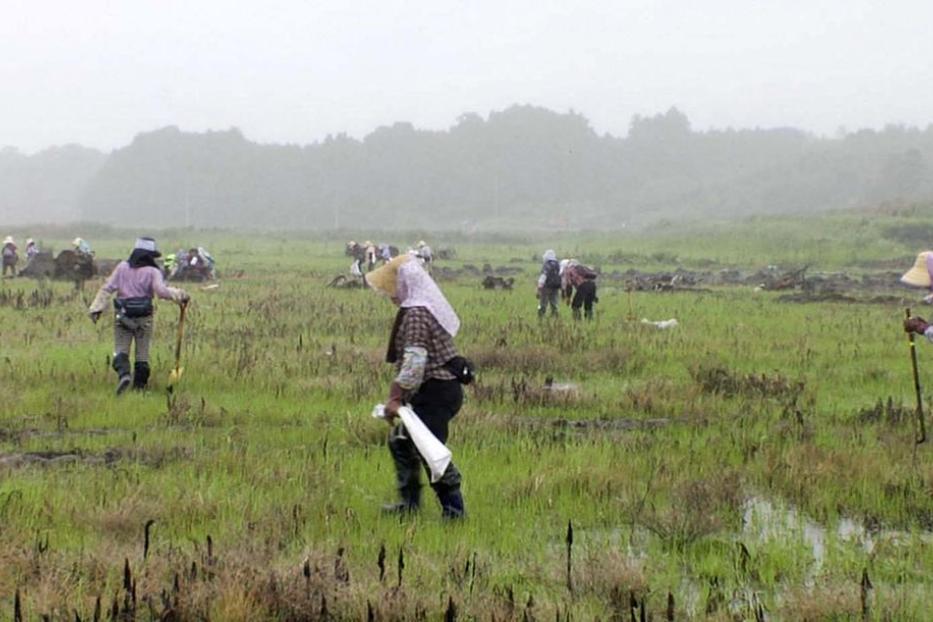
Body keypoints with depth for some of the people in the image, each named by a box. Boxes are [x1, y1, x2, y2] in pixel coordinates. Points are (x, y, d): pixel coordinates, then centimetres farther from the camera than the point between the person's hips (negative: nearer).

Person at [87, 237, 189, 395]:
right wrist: (179, 295, -9)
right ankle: (139, 386, 12)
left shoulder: (122, 267, 3)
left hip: (123, 316, 1)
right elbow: (161, 291, -18)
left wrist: (96, 308, 0)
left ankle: (123, 374, -24)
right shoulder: (152, 272, -5)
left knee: (121, 349, 3)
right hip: (144, 318, -1)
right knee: (142, 353, 9)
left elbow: (107, 288, 0)